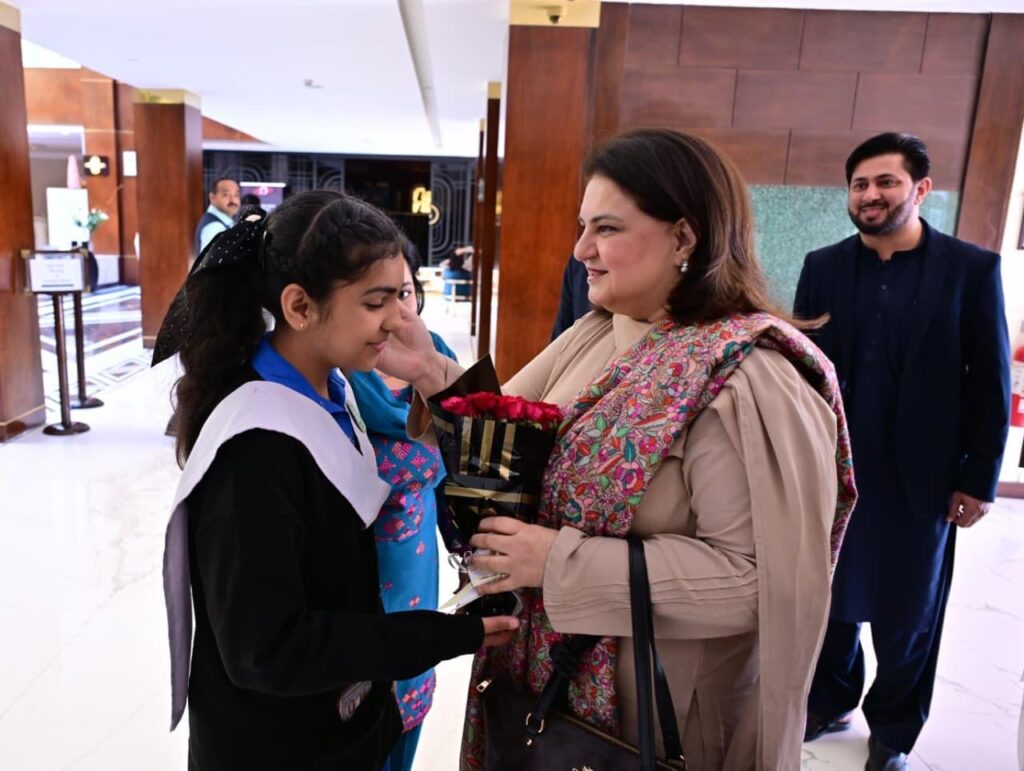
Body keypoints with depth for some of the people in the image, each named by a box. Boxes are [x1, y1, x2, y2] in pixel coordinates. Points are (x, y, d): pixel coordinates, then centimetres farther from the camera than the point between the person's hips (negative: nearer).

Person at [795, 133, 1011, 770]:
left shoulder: (973, 268, -4)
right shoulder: (823, 266, 2)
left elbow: (991, 384, -3)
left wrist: (980, 478, -4)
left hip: (920, 477, -1)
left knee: (908, 614, 14)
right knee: (830, 598, 15)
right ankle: (830, 701, 39)